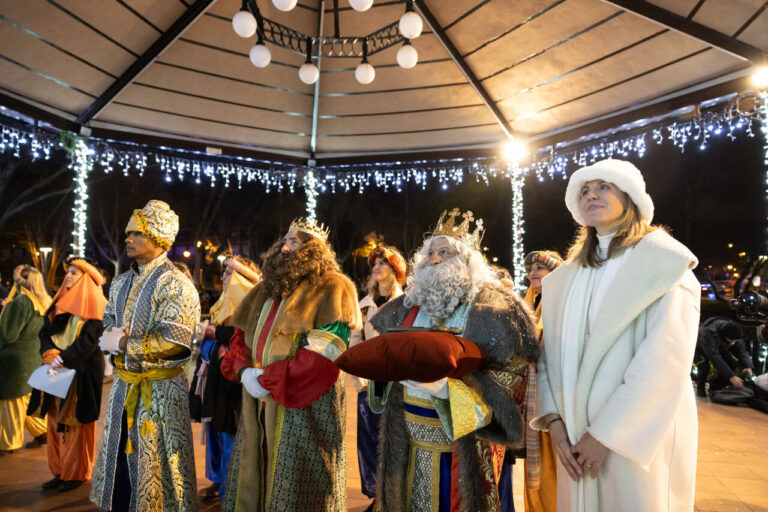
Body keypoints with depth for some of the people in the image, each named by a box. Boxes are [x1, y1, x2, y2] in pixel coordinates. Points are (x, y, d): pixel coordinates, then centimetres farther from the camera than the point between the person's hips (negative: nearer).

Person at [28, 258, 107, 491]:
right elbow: (45, 332, 7)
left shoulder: (93, 305, -7)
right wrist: (51, 354, -10)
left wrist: (64, 358, -21)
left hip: (82, 371, -6)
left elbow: (89, 340, -15)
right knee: (56, 421, 10)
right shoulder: (60, 303, 13)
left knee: (76, 422, 1)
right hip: (58, 368, 6)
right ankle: (59, 471, 22)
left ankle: (77, 473, 14)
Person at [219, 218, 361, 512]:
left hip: (305, 406, -7)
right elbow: (240, 338, 17)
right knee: (252, 484, 18)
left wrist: (268, 380, -18)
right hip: (259, 407, 7)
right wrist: (244, 372, -4)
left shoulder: (331, 288, -9)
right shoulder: (267, 289, 16)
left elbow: (325, 353, -18)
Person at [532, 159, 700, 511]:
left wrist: (606, 433, -18)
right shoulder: (566, 277, 9)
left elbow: (665, 359, -17)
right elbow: (551, 351, 4)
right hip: (577, 434, 5)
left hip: (639, 435, -4)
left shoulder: (662, 260, -6)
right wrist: (554, 419, -7)